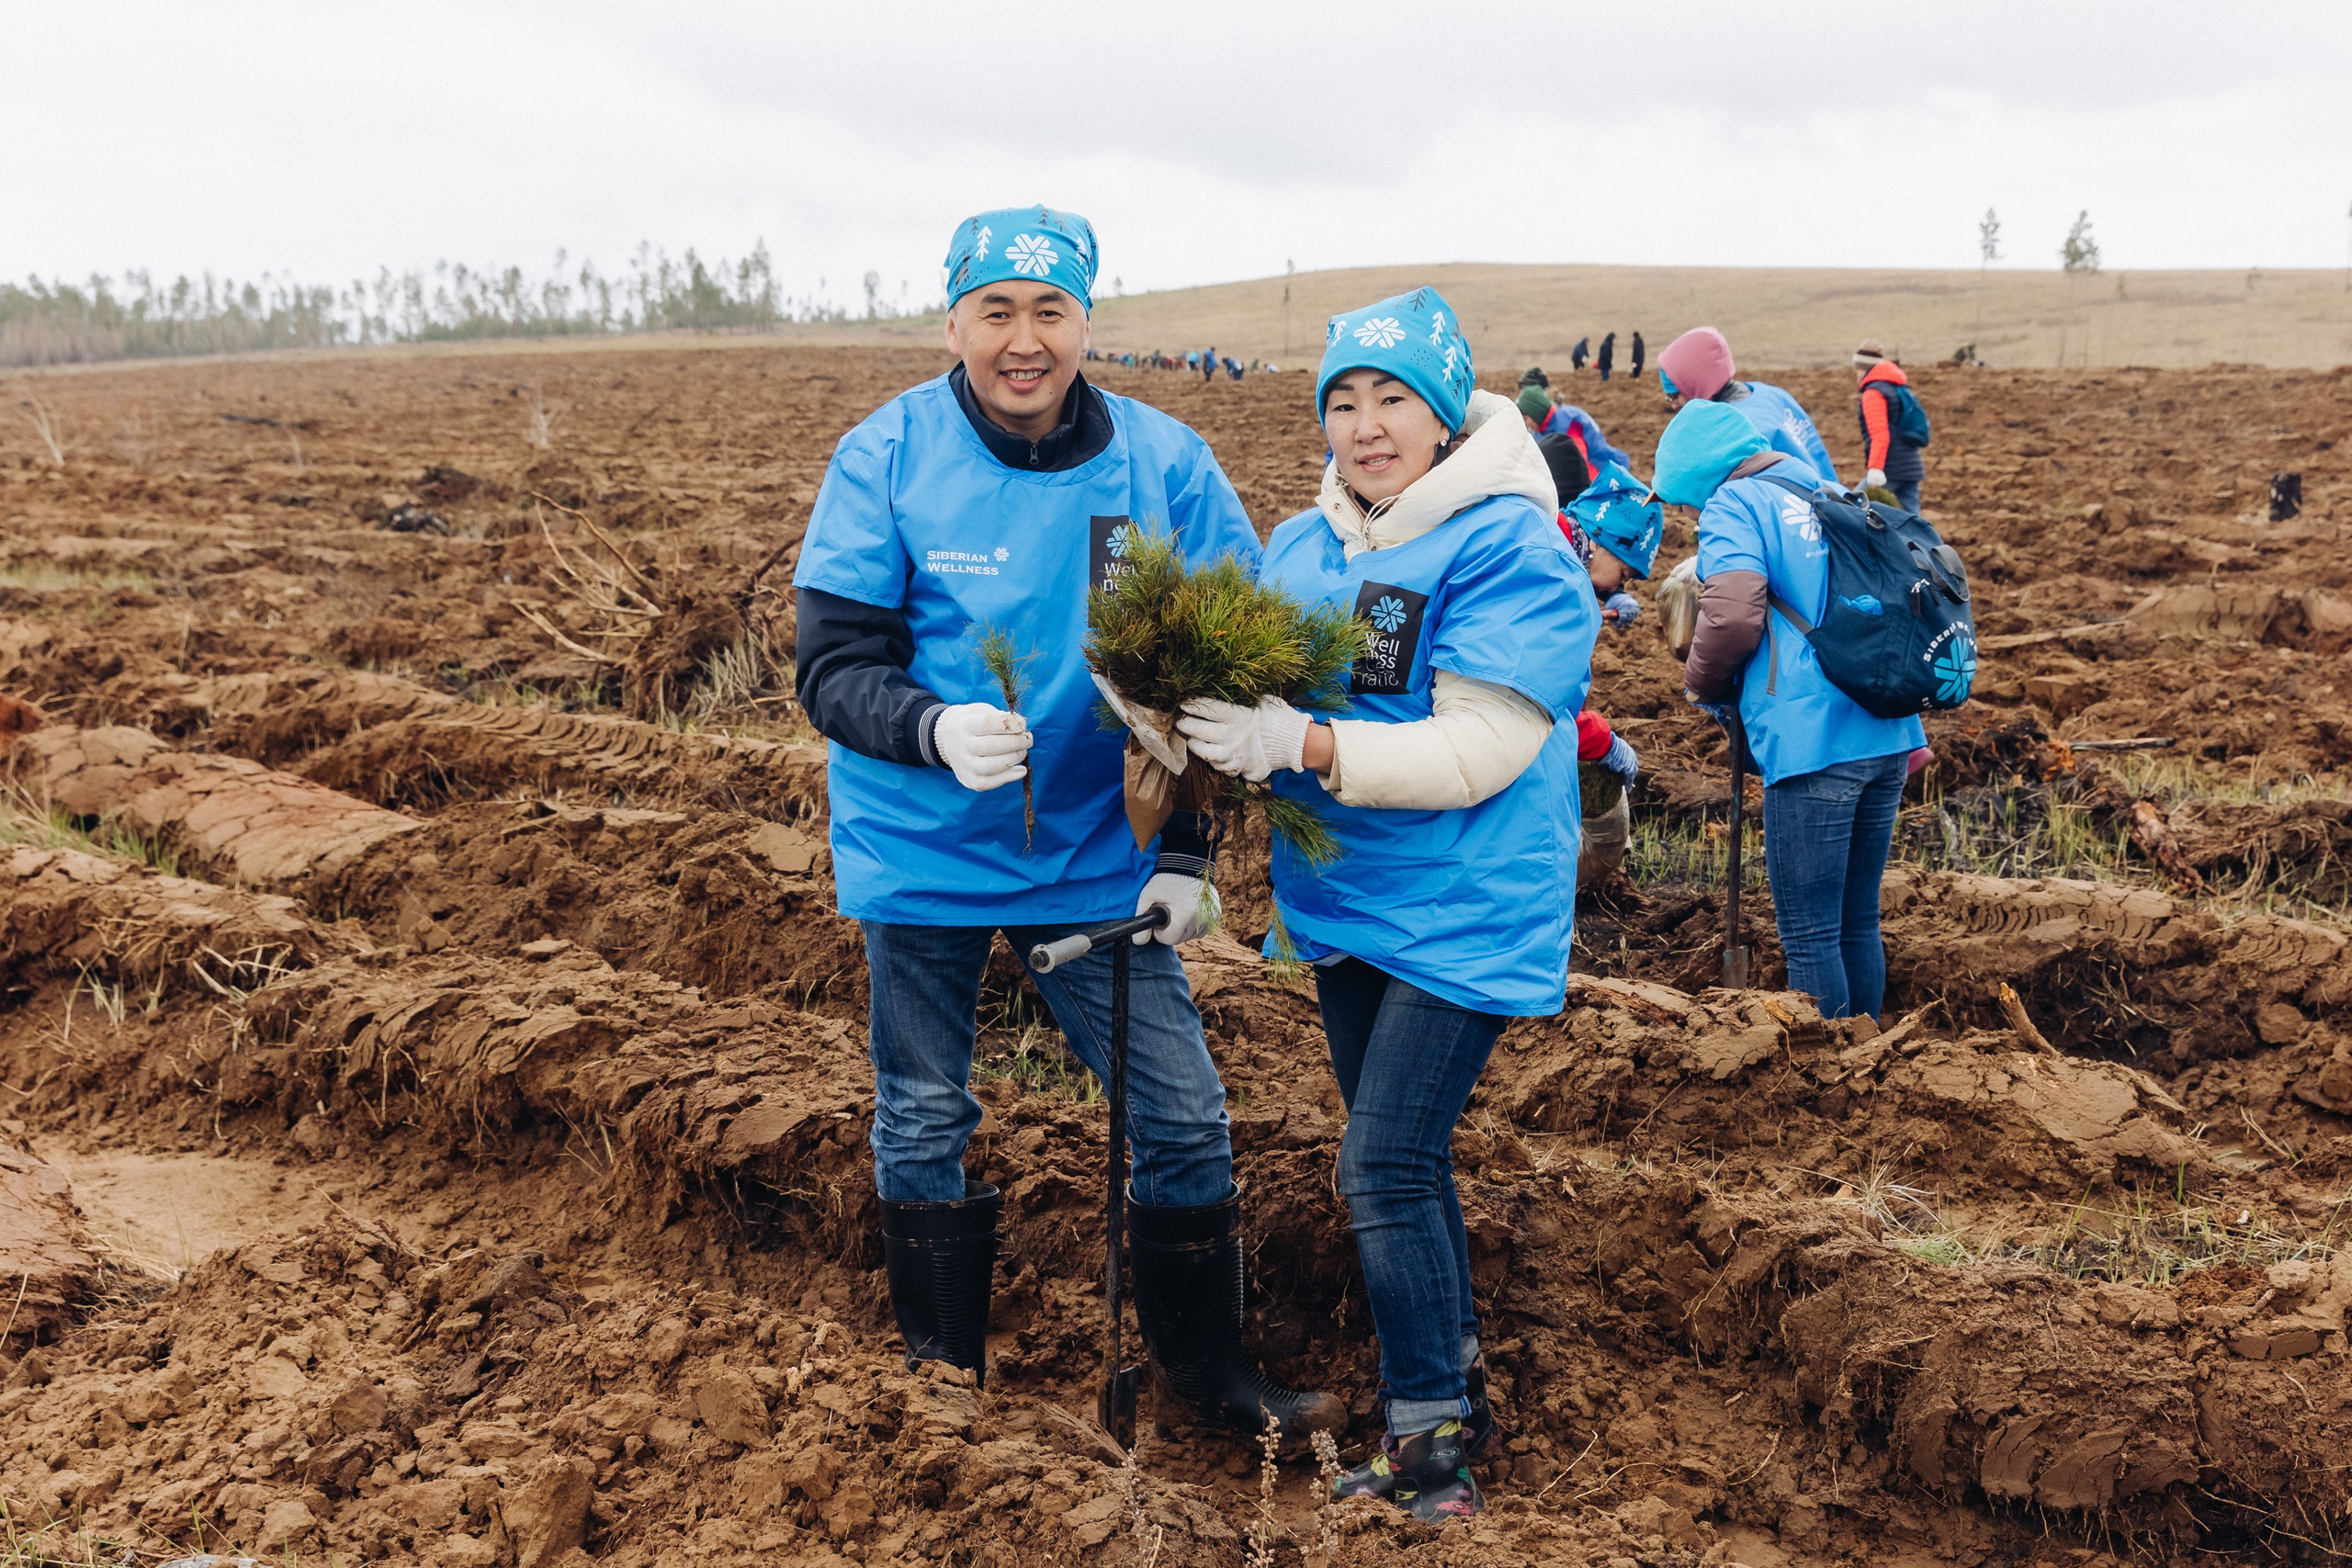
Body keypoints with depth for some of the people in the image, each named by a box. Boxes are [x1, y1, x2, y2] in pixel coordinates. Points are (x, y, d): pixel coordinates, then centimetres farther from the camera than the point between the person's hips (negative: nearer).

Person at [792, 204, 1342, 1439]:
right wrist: (934, 729, -34)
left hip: (1100, 860, 1)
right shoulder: (884, 459, -11)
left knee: (1183, 1117, 4)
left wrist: (1187, 848, -7)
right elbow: (831, 669, -13)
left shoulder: (1164, 464, -7)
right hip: (921, 856, -1)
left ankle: (1205, 1360, 27)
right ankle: (943, 1369, 34)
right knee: (922, 1118, 13)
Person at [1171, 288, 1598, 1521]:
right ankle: (1456, 1386, 34)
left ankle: (1430, 1435, 6)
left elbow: (1479, 751, -24)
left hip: (1461, 913, -8)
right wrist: (1199, 719, -13)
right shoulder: (1302, 548, 7)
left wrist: (1297, 744, -32)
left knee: (1385, 1167, -10)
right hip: (1345, 906, 8)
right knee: (1401, 1160, 17)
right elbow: (1265, 697, 10)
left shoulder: (1507, 550, -16)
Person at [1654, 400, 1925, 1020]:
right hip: (1888, 736, 8)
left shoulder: (1734, 503, -4)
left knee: (1810, 935, 0)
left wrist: (1704, 684, 2)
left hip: (1812, 743, -8)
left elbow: (1733, 616, -17)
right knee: (1859, 923, 17)